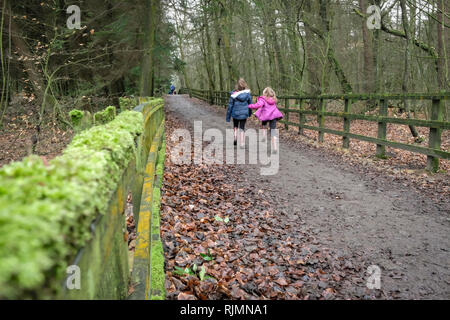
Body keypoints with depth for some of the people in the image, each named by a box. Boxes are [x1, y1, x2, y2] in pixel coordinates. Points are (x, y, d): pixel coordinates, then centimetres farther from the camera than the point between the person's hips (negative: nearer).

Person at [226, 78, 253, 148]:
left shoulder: (234, 95, -13)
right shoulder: (247, 94, -7)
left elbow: (230, 106, -7)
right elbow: (250, 104, 4)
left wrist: (228, 117, 2)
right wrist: (249, 113, 20)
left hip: (236, 114, -1)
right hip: (244, 114, 1)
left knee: (235, 127, 23)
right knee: (242, 128, 12)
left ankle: (235, 137, 4)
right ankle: (242, 144, 9)